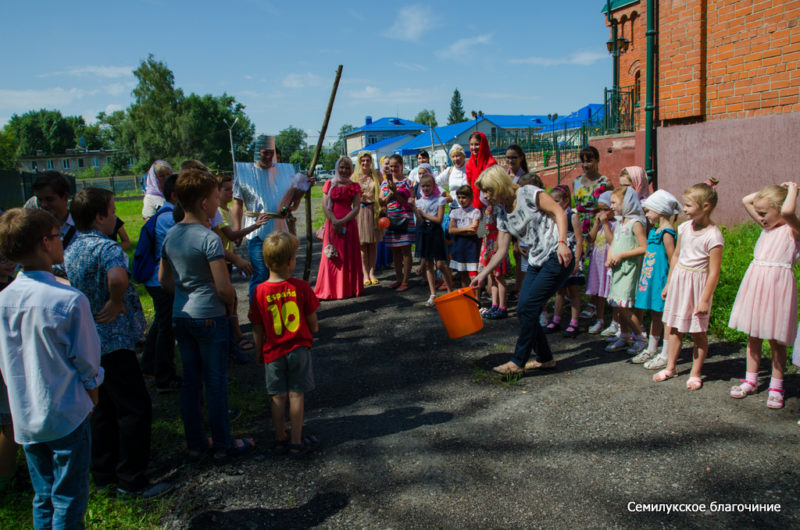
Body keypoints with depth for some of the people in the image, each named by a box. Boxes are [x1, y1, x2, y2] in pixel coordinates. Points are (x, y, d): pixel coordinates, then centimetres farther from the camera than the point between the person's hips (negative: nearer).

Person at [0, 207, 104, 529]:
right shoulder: (69, 300, -21)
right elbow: (87, 363, -13)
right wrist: (92, 400, 4)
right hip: (67, 417, -6)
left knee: (43, 500, 20)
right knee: (68, 503, 8)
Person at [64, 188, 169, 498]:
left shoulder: (70, 250, 8)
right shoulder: (106, 248, -20)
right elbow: (117, 277, -42)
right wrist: (117, 303, -24)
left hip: (88, 341, 9)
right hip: (113, 342, -9)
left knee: (106, 408, 20)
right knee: (136, 410, 0)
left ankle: (103, 473, 31)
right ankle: (132, 481, 8)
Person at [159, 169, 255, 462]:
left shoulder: (170, 235, 4)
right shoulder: (209, 238, -19)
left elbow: (164, 279, 12)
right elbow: (223, 287, -20)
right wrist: (230, 305, -2)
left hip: (180, 316, 7)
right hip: (209, 317, -7)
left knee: (190, 381, 16)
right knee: (216, 383, 5)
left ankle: (194, 443, 28)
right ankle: (222, 445, 18)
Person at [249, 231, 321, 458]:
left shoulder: (260, 292, -11)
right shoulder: (301, 287, -13)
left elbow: (257, 330, -3)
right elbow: (312, 321, -3)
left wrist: (260, 353, 12)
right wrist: (313, 329, 19)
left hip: (273, 352, 1)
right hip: (299, 349, -1)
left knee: (277, 396, 12)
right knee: (296, 395, 8)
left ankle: (280, 440, 24)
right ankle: (297, 443, 16)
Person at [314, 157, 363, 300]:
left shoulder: (354, 186, 6)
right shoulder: (329, 184, 8)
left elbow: (356, 208, -2)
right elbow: (325, 206, 1)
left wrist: (342, 222, -13)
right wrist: (335, 221, -13)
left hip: (349, 224, -1)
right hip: (332, 224, 1)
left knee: (349, 256, 2)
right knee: (331, 256, 1)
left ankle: (349, 289, 11)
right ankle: (329, 290, 6)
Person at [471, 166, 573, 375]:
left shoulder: (529, 194, -8)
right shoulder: (503, 216, 13)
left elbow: (559, 212, -11)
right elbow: (501, 251, 14)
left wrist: (562, 243, -23)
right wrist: (481, 276, 10)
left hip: (557, 258, -8)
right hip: (537, 262, 8)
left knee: (527, 308, -11)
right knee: (524, 310, 3)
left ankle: (518, 362, 0)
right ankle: (545, 359, 19)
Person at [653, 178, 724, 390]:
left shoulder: (713, 235, -16)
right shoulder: (684, 228, 4)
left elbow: (714, 272, -16)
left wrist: (705, 299, -16)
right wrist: (668, 284, 16)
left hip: (697, 283, -6)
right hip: (678, 279, 6)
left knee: (697, 332, 4)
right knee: (675, 328, 13)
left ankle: (695, 374, 17)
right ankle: (670, 367, 24)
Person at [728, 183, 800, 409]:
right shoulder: (767, 226, 12)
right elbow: (746, 200, 17)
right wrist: (772, 190, 9)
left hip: (776, 284, -7)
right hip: (755, 282, 7)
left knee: (775, 340, 3)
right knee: (753, 336, 12)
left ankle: (776, 387, 15)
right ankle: (751, 380, 23)